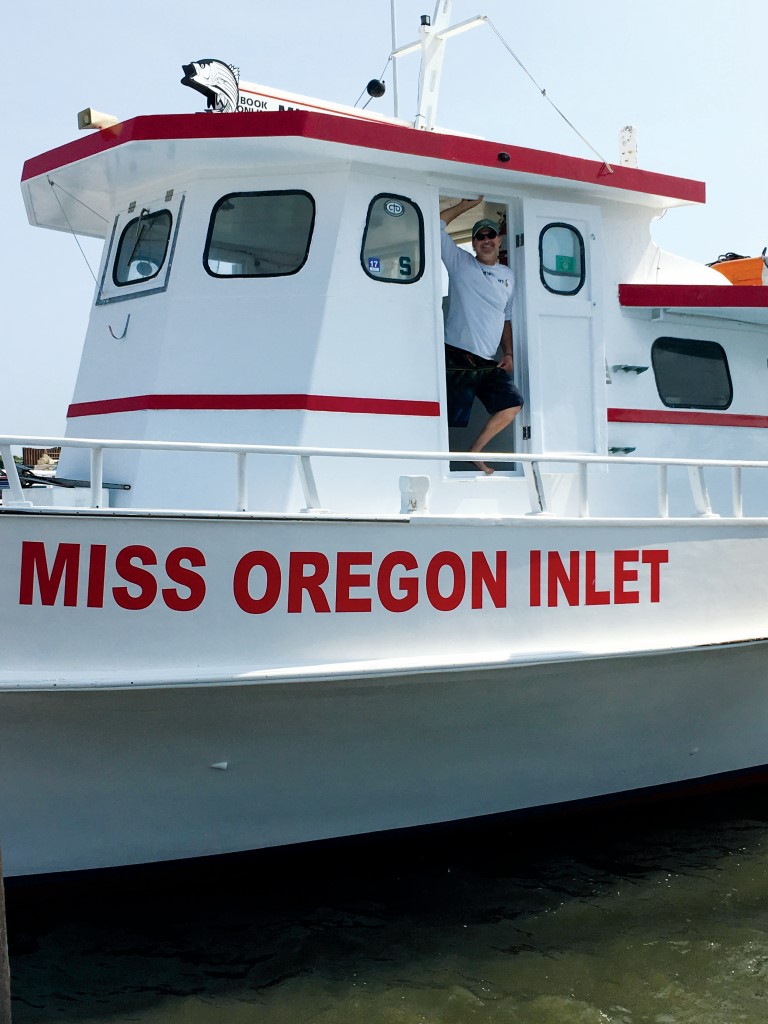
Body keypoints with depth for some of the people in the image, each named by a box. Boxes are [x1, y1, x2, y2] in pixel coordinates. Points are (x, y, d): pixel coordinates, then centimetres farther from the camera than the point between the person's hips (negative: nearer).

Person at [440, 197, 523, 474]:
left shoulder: (508, 276, 17)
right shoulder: (460, 263, 5)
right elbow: (437, 227, -2)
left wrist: (508, 353, 11)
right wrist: (467, 205, -1)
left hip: (490, 363, 5)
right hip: (457, 359, -5)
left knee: (513, 403, -8)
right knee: (454, 423, -7)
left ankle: (474, 451, 8)